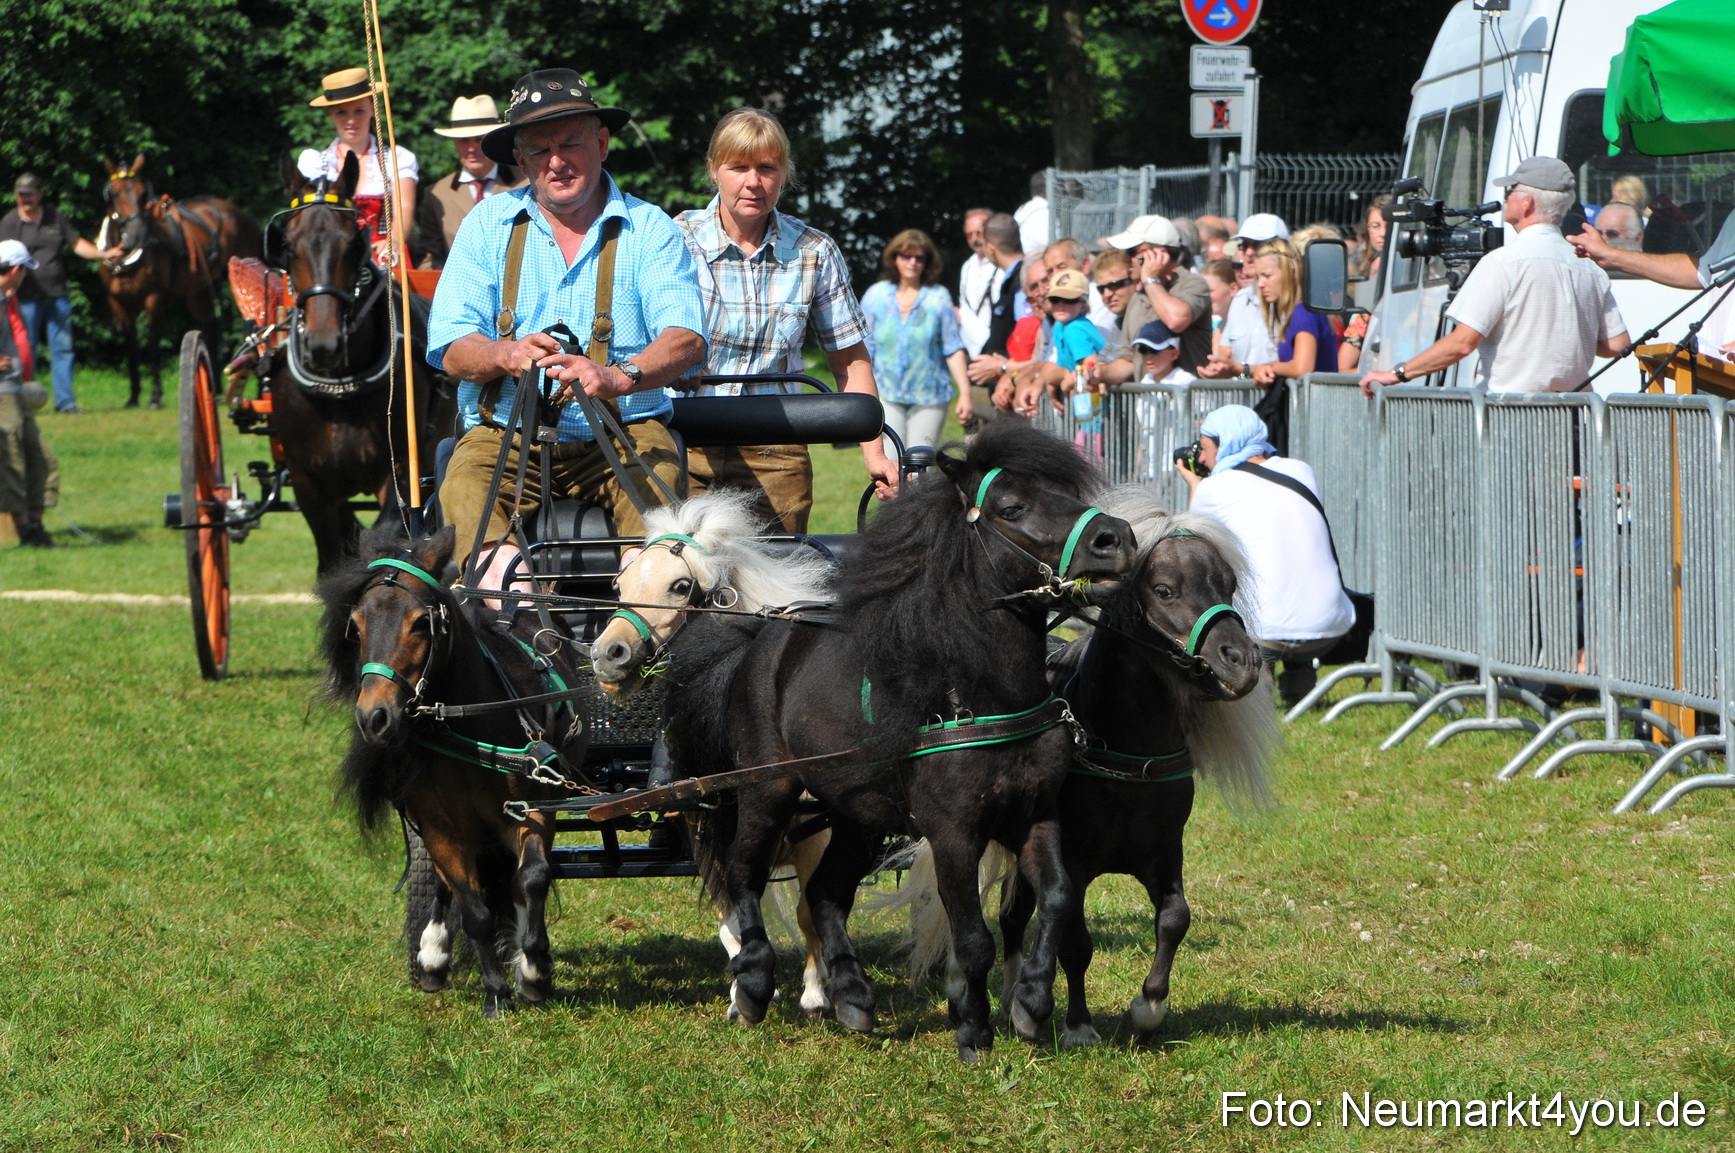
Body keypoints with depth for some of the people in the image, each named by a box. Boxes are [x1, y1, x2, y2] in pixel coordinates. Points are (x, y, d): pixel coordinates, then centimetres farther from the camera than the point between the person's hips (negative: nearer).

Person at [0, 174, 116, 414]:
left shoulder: (55, 217, 10)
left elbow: (76, 244, 15)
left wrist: (103, 254, 3)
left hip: (57, 295, 3)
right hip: (27, 298, -3)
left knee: (62, 348, 2)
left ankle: (65, 401, 7)